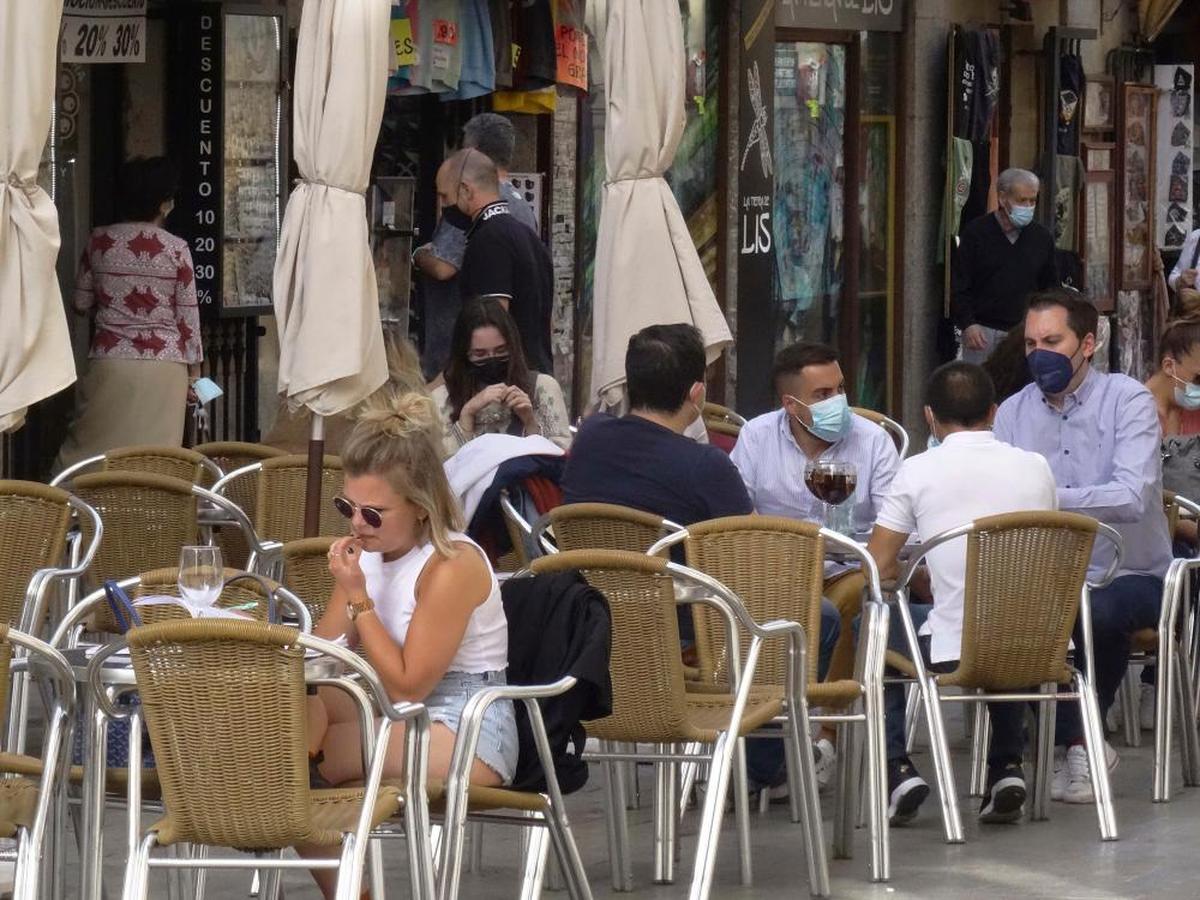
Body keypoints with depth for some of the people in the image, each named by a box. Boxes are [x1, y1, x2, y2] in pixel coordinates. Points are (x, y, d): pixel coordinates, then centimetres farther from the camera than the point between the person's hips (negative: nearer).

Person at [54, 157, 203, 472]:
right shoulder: (176, 249, -5)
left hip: (110, 362, 2)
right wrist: (195, 369, 7)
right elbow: (187, 314, -2)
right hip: (164, 365, -2)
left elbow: (81, 304, 9)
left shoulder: (100, 241, 1)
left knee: (89, 454, 4)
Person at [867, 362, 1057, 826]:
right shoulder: (1035, 468, 6)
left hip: (949, 650, -3)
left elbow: (879, 569, -3)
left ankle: (896, 769, 15)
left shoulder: (918, 471, -4)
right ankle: (1007, 768, 26)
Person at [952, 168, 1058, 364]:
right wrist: (967, 324, -13)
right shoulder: (975, 233, 0)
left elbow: (1050, 285, 19)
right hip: (984, 332, -3)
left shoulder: (1042, 237, 11)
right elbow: (958, 285, -1)